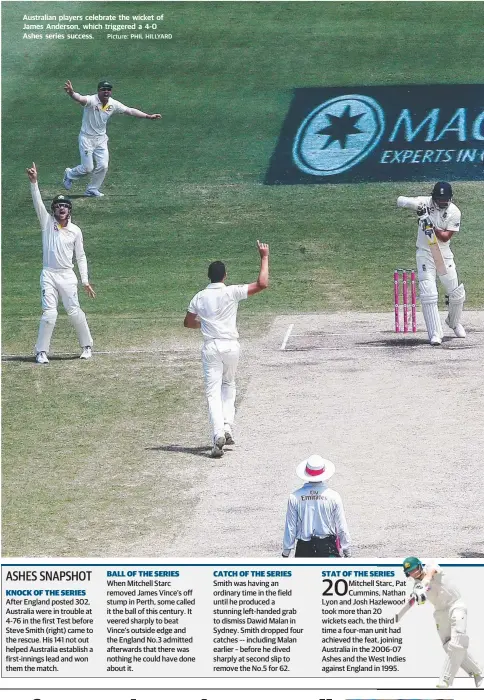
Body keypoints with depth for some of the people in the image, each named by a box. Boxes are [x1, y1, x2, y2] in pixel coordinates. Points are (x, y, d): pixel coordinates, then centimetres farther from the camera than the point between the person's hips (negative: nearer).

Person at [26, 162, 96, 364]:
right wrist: (34, 181, -24)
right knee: (49, 313, -9)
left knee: (74, 312, 0)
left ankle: (87, 346, 18)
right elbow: (38, 202, -10)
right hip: (49, 275, -1)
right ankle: (41, 351, -2)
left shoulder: (75, 231, 5)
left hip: (67, 276, 1)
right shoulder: (47, 222, 3)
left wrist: (85, 281, 5)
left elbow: (80, 256, 9)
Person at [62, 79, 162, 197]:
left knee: (103, 166, -3)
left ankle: (92, 190, 16)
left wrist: (148, 116, -1)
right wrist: (72, 93, -64)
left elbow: (130, 111, 3)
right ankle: (69, 174, 26)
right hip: (87, 138, -5)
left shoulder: (113, 104, -3)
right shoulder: (91, 100, -20)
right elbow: (80, 99, -41)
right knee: (88, 168, -5)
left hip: (101, 139, 5)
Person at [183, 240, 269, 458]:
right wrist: (264, 258, -4)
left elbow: (188, 323, 14)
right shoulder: (232, 292, -6)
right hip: (231, 346, 0)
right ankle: (227, 427, 11)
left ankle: (218, 434, -21)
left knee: (213, 391, -3)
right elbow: (262, 284, -11)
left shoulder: (199, 297, 2)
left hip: (210, 348, 0)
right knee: (228, 385, 23)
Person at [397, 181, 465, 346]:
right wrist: (417, 205, -40)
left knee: (457, 294, 8)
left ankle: (454, 322, 38)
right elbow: (400, 200, -21)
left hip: (444, 254, 2)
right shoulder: (425, 203, -11)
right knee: (428, 294, -13)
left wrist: (433, 228, -31)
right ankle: (435, 333, -9)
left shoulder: (454, 212, -10)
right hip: (425, 253, -2)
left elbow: (446, 236, -14)